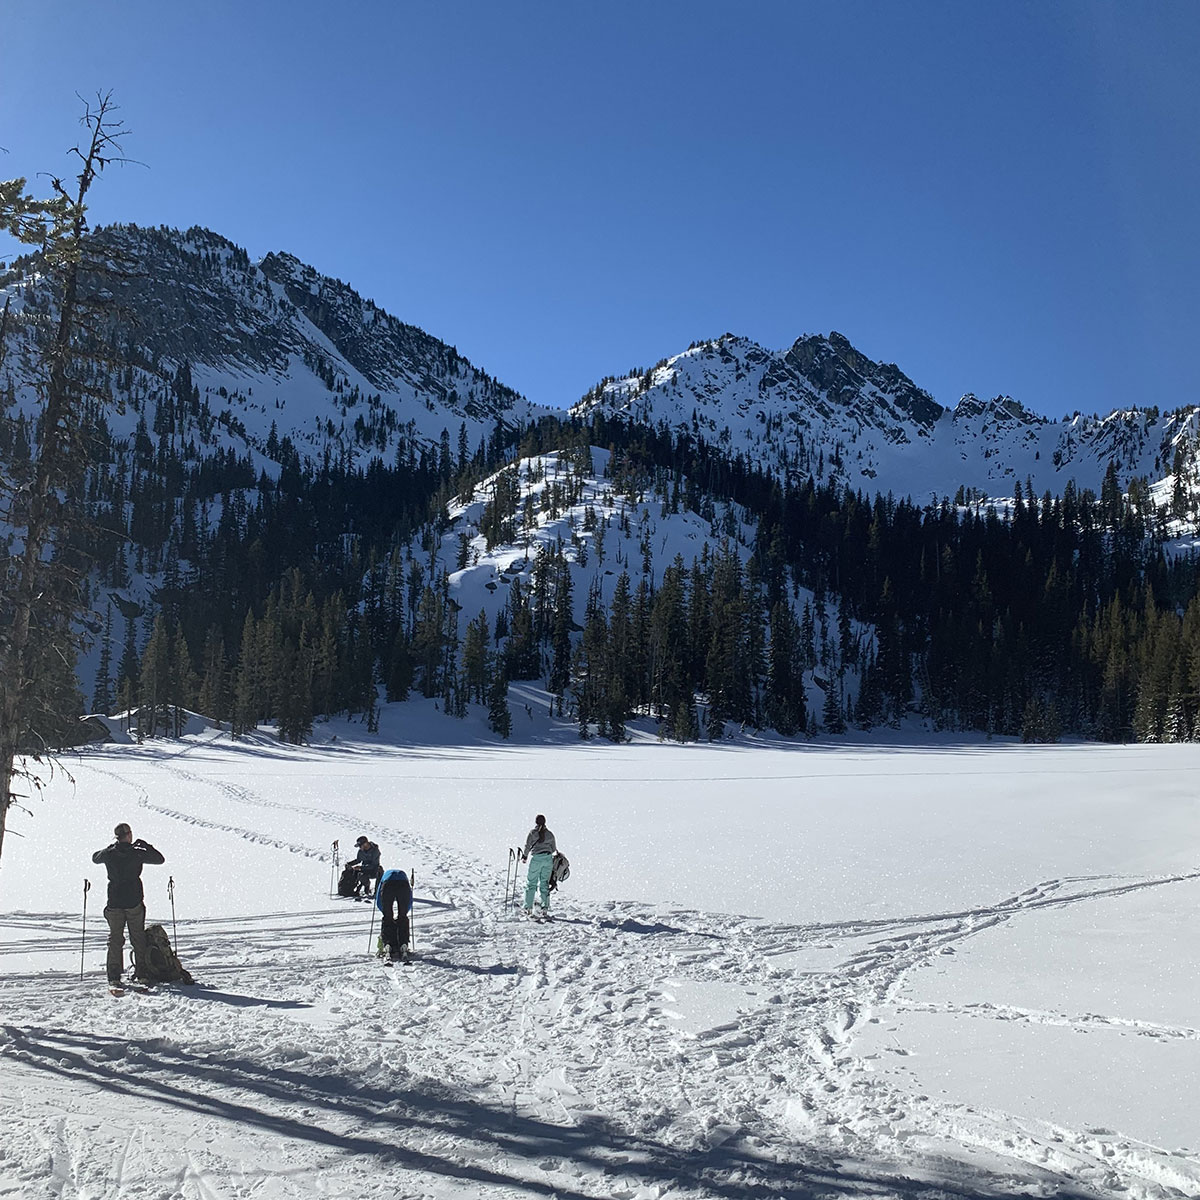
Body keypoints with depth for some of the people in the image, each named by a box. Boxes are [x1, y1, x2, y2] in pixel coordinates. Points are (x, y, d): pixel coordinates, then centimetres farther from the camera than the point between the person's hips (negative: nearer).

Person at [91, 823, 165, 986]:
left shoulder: (109, 854, -4)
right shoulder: (137, 854, -11)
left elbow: (95, 858, 19)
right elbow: (160, 859, -1)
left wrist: (112, 846, 20)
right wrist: (146, 845, 7)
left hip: (114, 903, 2)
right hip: (134, 903, -2)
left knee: (115, 939, 10)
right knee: (138, 938, 11)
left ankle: (114, 977, 3)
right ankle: (142, 974, 11)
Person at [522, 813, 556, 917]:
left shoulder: (533, 832, 0)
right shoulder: (550, 834, 10)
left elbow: (527, 845, 1)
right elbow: (553, 849, 16)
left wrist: (525, 856, 16)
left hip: (536, 858, -3)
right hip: (548, 858, 3)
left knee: (531, 883, 4)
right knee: (545, 883, 9)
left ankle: (528, 908, 1)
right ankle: (545, 909, 4)